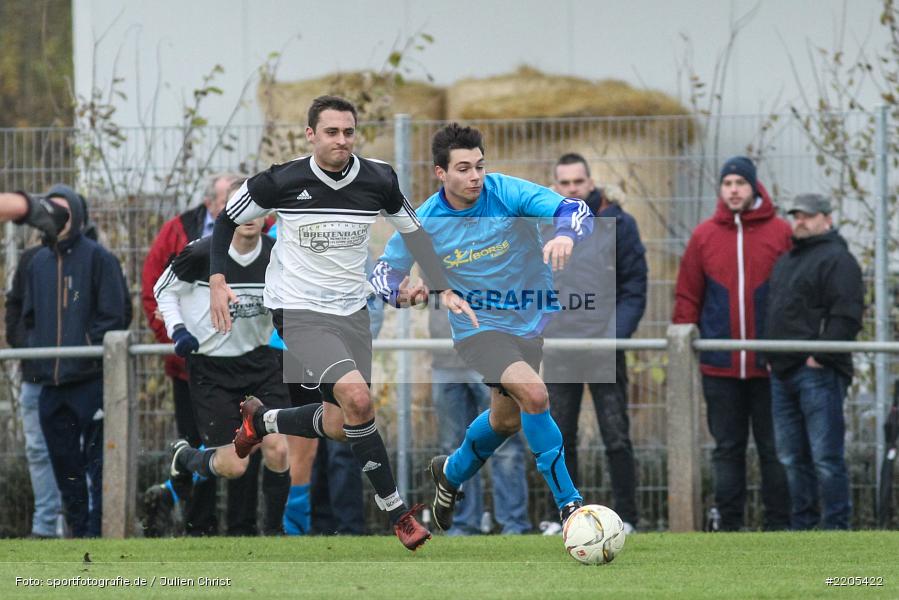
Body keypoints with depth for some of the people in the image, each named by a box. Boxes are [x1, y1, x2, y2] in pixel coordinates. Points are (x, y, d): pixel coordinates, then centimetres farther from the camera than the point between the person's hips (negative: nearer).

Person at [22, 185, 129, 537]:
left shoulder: (98, 258, -3)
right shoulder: (39, 263, 16)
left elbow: (113, 316, -7)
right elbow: (29, 317, 23)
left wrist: (88, 349, -13)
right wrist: (36, 352, 8)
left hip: (91, 379, -6)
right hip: (51, 383, 6)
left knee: (97, 462, -7)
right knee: (65, 465, 9)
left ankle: (98, 532, -7)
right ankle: (78, 531, 16)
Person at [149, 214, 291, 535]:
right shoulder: (202, 254, -16)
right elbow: (164, 289, 0)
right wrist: (177, 330, -13)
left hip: (259, 361, 4)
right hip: (210, 367, -3)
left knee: (278, 449, -11)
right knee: (235, 465, -8)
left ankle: (273, 530, 9)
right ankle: (184, 457, 27)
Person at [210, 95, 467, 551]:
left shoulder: (378, 180, -6)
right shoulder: (281, 182, -14)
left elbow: (413, 231, 11)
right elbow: (226, 219, 1)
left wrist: (444, 290, 3)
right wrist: (217, 281, -10)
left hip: (352, 313, 5)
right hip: (298, 312, -5)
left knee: (340, 426, 8)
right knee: (357, 398, -25)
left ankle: (260, 421, 38)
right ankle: (396, 512, -14)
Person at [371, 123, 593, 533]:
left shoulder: (505, 192, -17)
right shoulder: (423, 223, -14)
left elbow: (575, 211, -26)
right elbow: (384, 273, -2)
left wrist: (565, 234, -49)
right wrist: (400, 292, -26)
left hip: (533, 320, 3)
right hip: (477, 327, -3)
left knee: (507, 418, 20)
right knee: (534, 395, -26)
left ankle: (452, 473, 51)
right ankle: (568, 505, -17)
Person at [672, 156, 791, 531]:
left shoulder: (780, 233, 1)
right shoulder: (704, 236, 7)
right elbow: (687, 296, 8)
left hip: (769, 365, -2)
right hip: (719, 367, 2)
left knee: (773, 446, 3)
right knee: (727, 448, 6)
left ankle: (778, 524, 8)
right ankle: (729, 524, 9)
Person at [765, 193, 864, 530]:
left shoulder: (837, 259, -6)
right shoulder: (786, 261, 22)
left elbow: (847, 314, -15)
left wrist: (821, 357, -18)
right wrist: (771, 356, 19)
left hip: (817, 373, -9)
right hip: (783, 373, 9)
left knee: (826, 456, -9)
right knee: (791, 457, 10)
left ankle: (835, 527, -6)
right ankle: (800, 524, 16)